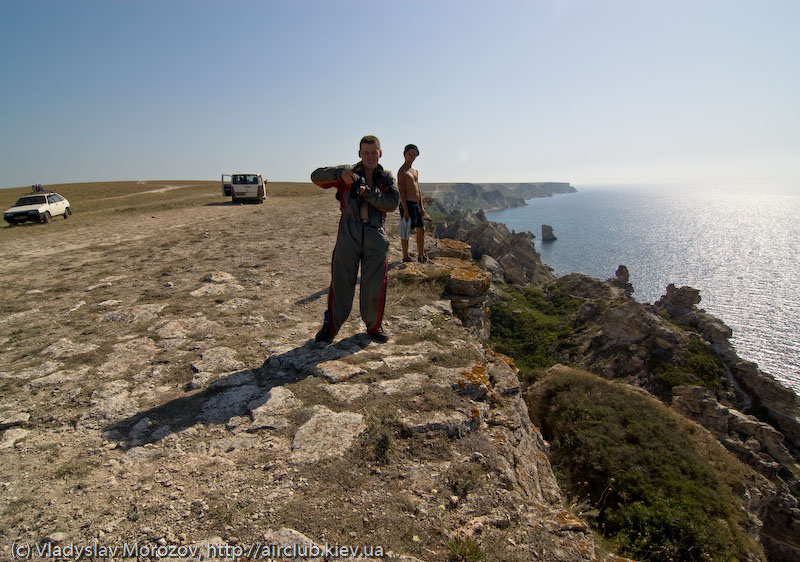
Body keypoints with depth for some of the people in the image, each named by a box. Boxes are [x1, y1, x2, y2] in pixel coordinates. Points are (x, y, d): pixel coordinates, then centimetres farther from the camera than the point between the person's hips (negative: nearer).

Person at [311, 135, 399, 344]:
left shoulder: (387, 177, 11)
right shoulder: (348, 174, 8)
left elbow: (393, 202, -5)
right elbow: (317, 176, -1)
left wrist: (367, 193, -14)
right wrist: (340, 172, -17)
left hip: (376, 237, 1)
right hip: (348, 235, -1)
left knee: (375, 285, 5)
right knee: (341, 282, 2)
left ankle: (374, 326, 24)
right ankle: (331, 326, 16)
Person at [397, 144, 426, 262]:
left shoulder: (415, 171, 19)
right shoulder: (402, 171, -8)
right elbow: (401, 192, -15)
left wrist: (422, 207, 15)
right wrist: (405, 210, -20)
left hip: (416, 205, 9)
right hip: (407, 204, -9)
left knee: (421, 230, 11)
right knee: (406, 232, -2)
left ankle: (421, 256, 21)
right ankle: (406, 256, 7)